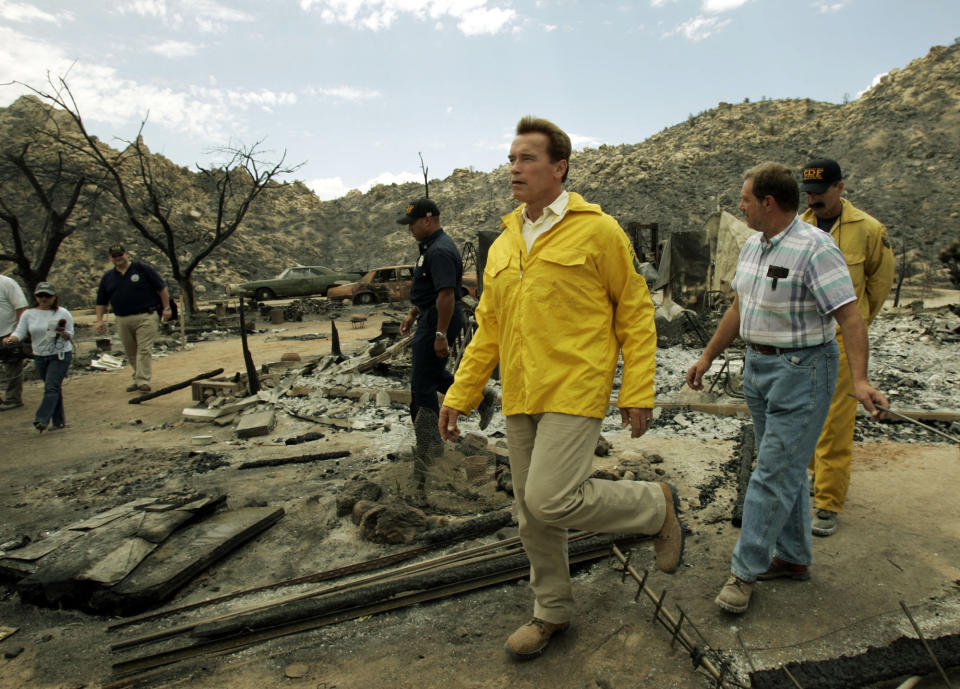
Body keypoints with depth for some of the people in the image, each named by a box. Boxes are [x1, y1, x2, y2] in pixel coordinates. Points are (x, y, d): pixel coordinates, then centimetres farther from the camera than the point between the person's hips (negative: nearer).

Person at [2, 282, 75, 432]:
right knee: (54, 388, 10)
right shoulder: (29, 314, 4)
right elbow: (19, 332, -2)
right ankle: (59, 420, 18)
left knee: (51, 387, -13)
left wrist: (63, 334, -22)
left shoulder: (63, 313, -3)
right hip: (40, 357, 4)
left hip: (60, 355, -4)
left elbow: (70, 334, 0)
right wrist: (10, 339, -23)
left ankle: (42, 420, -18)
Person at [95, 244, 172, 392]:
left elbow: (161, 288, 2)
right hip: (122, 321, 5)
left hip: (145, 317, -5)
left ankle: (143, 381, -13)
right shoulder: (107, 277, 14)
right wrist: (99, 320, 8)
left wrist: (166, 308, -2)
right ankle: (137, 378, 21)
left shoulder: (142, 269, 1)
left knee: (144, 350, -11)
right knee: (131, 353, 10)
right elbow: (101, 301, 18)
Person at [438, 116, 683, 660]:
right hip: (520, 398, 7)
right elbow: (488, 329, 14)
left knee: (552, 501, -15)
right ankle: (553, 611, 35)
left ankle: (656, 505, 12)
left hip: (575, 391, -6)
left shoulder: (597, 230, -5)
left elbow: (636, 312, -3)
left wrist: (638, 392, -9)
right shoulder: (503, 246, 12)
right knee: (532, 512, 13)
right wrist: (460, 395, 11)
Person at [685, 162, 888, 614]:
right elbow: (738, 308, 17)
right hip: (759, 365, 9)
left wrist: (859, 379, -34)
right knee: (785, 468, 17)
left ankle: (745, 569, 7)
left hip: (802, 369, -8)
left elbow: (849, 316, -23)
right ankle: (793, 558, 31)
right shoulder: (753, 246, 8)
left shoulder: (815, 248, -18)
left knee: (774, 473, -4)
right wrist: (708, 357, 20)